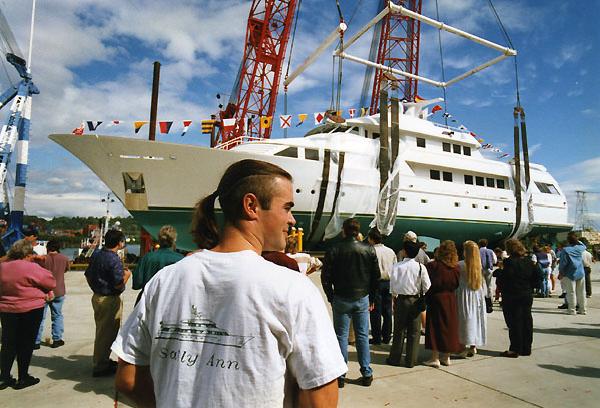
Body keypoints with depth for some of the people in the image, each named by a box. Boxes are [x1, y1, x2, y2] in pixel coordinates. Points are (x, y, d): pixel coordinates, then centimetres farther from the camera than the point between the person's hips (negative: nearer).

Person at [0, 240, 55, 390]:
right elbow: (51, 282, -11)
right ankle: (23, 378, 15)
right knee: (26, 345, 6)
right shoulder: (31, 268, -18)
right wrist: (46, 292, 8)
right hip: (31, 310, -5)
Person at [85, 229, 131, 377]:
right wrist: (127, 274, -6)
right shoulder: (114, 260, -22)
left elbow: (88, 275, 15)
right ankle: (101, 367, 14)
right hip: (110, 300, -9)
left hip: (97, 297, 9)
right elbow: (119, 285, -23)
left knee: (101, 330, 21)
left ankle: (100, 361, 35)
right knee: (107, 333, 3)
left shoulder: (96, 255, 5)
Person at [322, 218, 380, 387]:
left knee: (341, 336, 7)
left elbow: (326, 277, -6)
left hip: (341, 299, -2)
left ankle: (340, 375, 12)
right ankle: (366, 374, 18)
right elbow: (376, 276, 2)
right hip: (362, 299, 2)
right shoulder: (369, 249, -1)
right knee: (363, 336, 11)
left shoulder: (334, 250, -8)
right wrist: (373, 298, 10)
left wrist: (331, 297, 4)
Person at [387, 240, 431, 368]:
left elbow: (393, 285, -7)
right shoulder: (420, 267, -7)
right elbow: (427, 287, -5)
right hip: (415, 300, 0)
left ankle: (395, 358, 19)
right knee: (414, 331, 10)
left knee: (399, 330, 11)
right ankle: (411, 360, 16)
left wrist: (395, 296, 8)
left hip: (400, 299, 0)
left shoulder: (396, 266, -10)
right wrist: (423, 300, 11)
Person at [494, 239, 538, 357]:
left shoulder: (510, 262, -18)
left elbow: (503, 278, -20)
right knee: (527, 321, 13)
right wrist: (529, 288, 19)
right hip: (527, 295, 7)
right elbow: (536, 278, 11)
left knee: (514, 323, 0)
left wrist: (498, 271, -2)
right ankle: (526, 348, 21)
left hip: (512, 297, -7)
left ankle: (515, 349, 5)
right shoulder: (529, 261, 6)